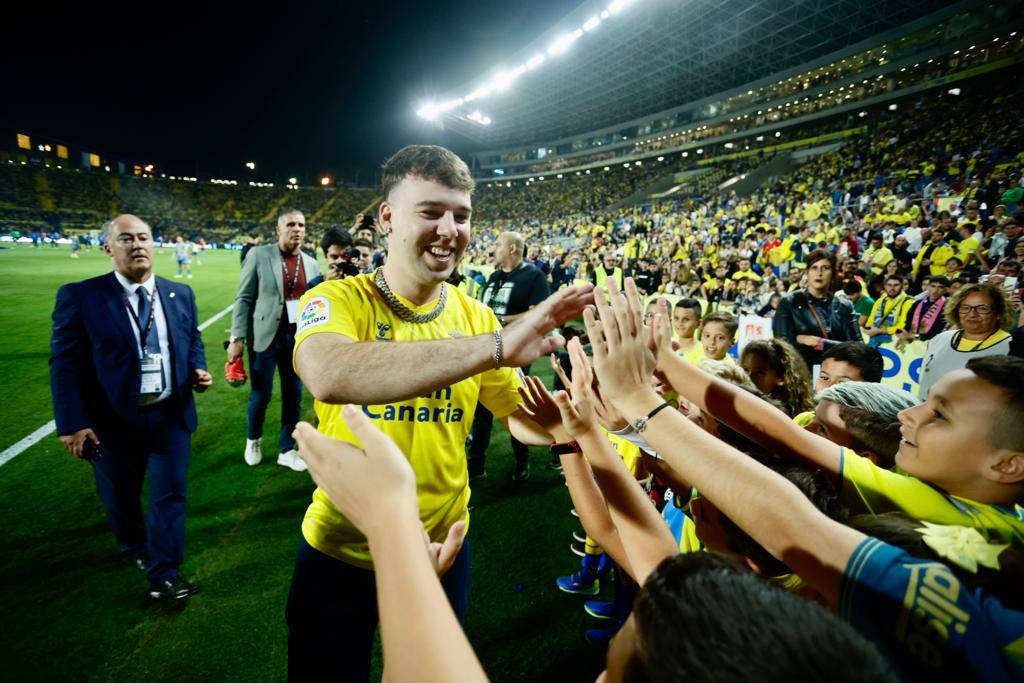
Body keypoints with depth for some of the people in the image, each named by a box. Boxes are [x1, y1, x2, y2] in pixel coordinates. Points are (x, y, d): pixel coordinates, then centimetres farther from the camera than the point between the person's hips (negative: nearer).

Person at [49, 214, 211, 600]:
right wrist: (73, 423, -15)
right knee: (121, 499, 19)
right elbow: (65, 363, -10)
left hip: (171, 415, 2)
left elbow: (192, 343, 13)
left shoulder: (180, 294, 3)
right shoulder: (80, 297, -8)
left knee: (170, 495, 5)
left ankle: (163, 575, 18)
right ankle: (135, 550, 48)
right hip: (112, 421, -1)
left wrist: (198, 371, -8)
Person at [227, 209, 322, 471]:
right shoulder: (258, 255, -2)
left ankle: (287, 450, 26)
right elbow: (244, 299, -3)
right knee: (260, 395, 7)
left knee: (293, 396, 9)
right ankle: (253, 440, 36)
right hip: (265, 337, -3)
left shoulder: (311, 264, 7)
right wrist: (237, 337, -9)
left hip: (298, 338, 3)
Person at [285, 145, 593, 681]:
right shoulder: (337, 300, -18)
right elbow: (328, 376, -41)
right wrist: (495, 346, -46)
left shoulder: (475, 315, -6)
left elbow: (521, 417, -1)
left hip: (442, 548, 3)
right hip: (340, 553, -2)